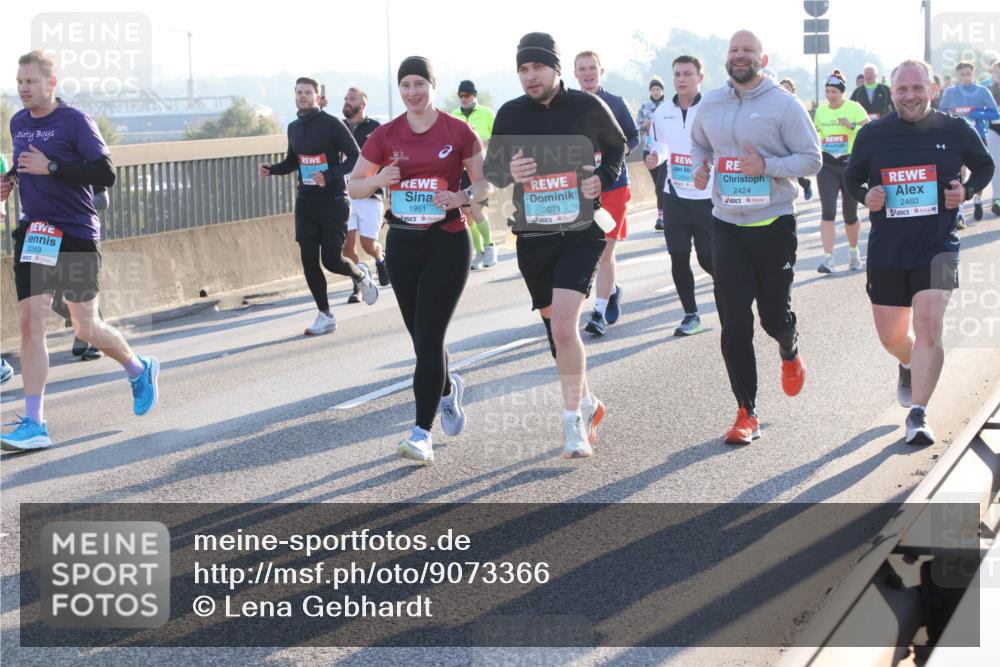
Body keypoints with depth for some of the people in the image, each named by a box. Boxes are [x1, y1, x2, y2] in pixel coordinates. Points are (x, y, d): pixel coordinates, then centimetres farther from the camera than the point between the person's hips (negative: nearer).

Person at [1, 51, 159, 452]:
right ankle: (34, 424, -5)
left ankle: (139, 371, 34)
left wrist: (51, 168, -24)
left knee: (86, 329, 4)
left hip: (76, 235, -5)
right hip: (33, 234, 5)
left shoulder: (74, 121, -9)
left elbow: (105, 174, -17)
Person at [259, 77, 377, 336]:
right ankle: (325, 316, 12)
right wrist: (271, 169, 4)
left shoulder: (332, 124, -9)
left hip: (333, 201, -6)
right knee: (309, 261, 0)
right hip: (305, 203, 6)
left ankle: (361, 275, 26)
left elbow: (355, 157, -12)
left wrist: (330, 175, -25)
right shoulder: (294, 127, 11)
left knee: (332, 259, -9)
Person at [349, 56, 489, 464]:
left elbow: (485, 184, 2)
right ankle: (447, 388, 44)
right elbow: (354, 186, 10)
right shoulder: (386, 136, 4)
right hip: (402, 244, 4)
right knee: (421, 336, 12)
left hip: (448, 243, -4)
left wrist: (463, 197, -19)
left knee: (429, 337, -10)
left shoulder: (458, 132, -3)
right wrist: (378, 180, -11)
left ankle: (422, 433, -7)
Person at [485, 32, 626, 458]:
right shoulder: (510, 114, 2)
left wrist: (604, 178, -5)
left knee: (564, 326, -19)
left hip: (581, 233, -3)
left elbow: (617, 146, 14)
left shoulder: (587, 107, -3)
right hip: (532, 236, 4)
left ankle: (574, 422, -8)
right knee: (557, 330, 14)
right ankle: (586, 401, 36)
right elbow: (490, 169, 8)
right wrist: (508, 172, -16)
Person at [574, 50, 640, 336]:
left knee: (605, 250, -7)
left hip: (613, 185, -3)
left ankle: (600, 312, -5)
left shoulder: (616, 104, 0)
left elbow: (634, 137, 5)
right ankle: (613, 291, 38)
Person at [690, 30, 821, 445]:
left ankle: (789, 354, 45)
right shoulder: (710, 105, 6)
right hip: (727, 225, 3)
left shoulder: (783, 105, -8)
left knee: (774, 315, 7)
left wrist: (767, 166, -21)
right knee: (734, 322, -5)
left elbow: (812, 160, -7)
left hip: (774, 224, -3)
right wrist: (699, 166, 2)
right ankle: (746, 414, 1)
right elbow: (698, 143, 25)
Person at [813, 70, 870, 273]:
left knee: (850, 214, 9)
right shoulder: (820, 110, 7)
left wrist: (851, 126, -24)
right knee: (828, 211, -14)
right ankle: (828, 259, -17)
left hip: (850, 164, -2)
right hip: (827, 166, 2)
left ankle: (854, 251, 35)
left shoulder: (854, 108, -4)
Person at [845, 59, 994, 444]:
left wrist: (967, 191, -6)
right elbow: (851, 177, 14)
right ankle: (910, 367, 49)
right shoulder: (872, 135, 0)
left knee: (928, 327, -18)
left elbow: (985, 166, 13)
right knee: (891, 337, 12)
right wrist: (864, 196, -7)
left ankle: (917, 415, -10)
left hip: (938, 246, -2)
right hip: (886, 250, 2)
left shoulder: (954, 131, -2)